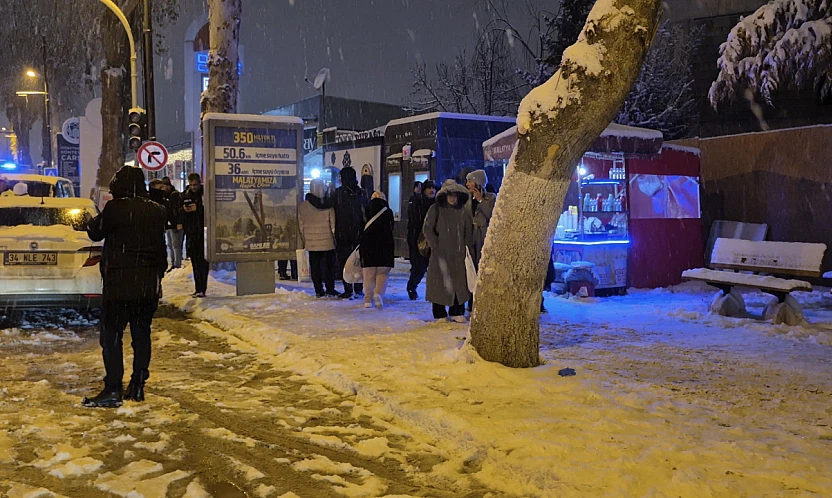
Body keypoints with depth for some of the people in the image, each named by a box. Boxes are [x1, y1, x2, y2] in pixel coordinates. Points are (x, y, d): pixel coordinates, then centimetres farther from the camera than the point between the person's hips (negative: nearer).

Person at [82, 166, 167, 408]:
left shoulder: (116, 208, -13)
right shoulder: (157, 211, 7)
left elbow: (96, 232, 0)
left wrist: (94, 220, 19)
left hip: (120, 283, -6)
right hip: (149, 285, 6)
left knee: (111, 336, 0)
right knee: (141, 334, 12)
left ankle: (112, 391, -1)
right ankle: (137, 386, 17)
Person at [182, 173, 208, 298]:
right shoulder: (185, 195, 14)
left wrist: (198, 208, -16)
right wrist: (183, 209, -5)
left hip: (203, 232, -5)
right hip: (191, 232, 5)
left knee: (203, 260, -9)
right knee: (195, 261, 8)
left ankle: (201, 289, -9)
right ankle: (198, 289, 15)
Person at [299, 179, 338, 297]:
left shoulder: (302, 206, 0)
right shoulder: (329, 205, -9)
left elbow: (301, 226, 5)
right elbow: (333, 224, -6)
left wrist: (304, 241, 13)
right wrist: (336, 238, 3)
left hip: (311, 242, 2)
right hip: (327, 241, -2)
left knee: (315, 266, 8)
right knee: (329, 265, 9)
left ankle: (318, 290, 9)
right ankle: (330, 289, 10)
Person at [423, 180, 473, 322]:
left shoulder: (463, 210, 11)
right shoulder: (436, 209, 1)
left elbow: (469, 231, 17)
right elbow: (427, 229, -2)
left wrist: (467, 248, 8)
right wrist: (436, 246, -8)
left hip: (458, 254, 3)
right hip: (441, 253, -3)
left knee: (459, 282, 2)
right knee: (440, 282, -3)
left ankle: (457, 312, 14)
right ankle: (440, 314, 6)